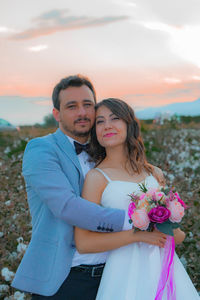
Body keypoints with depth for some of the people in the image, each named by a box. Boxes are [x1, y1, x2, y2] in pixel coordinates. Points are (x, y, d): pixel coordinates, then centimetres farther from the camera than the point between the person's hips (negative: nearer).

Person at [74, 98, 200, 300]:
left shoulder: (154, 174, 6)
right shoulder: (97, 177, -7)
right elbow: (83, 243, -13)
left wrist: (176, 235, -6)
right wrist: (138, 235, -16)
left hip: (165, 267, 4)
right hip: (126, 273, -4)